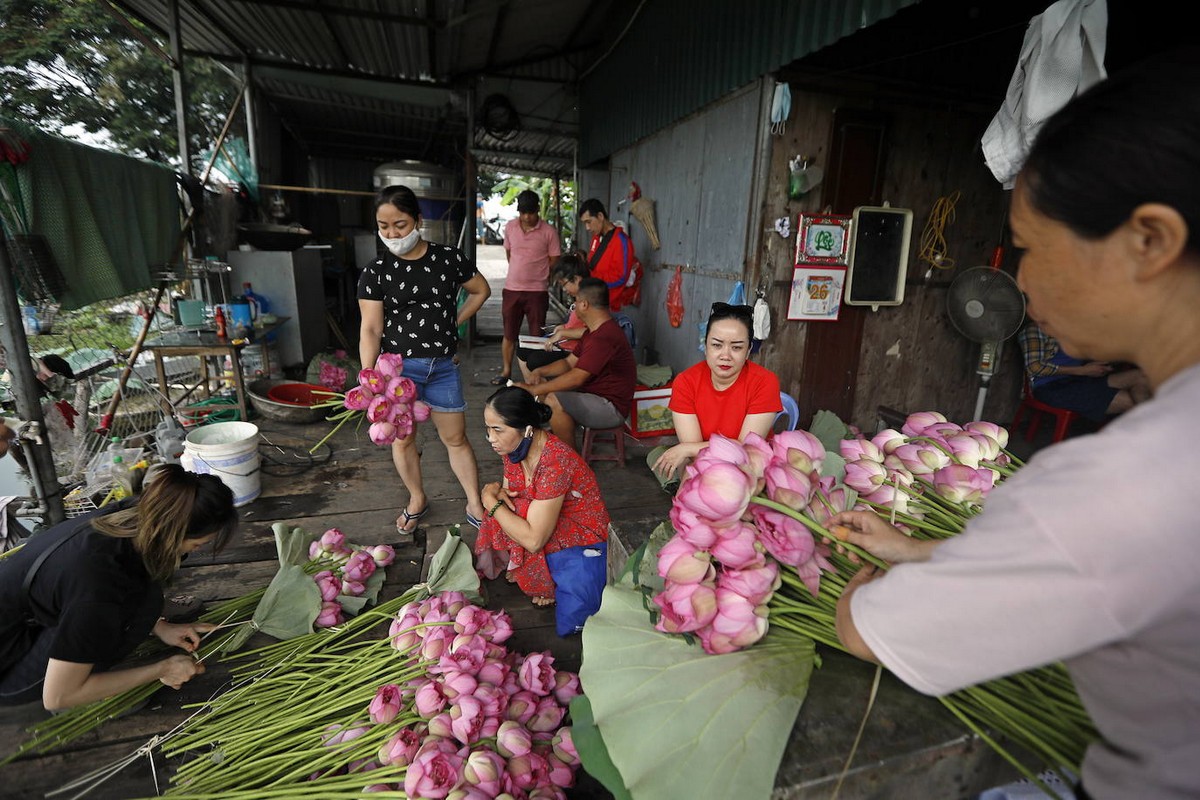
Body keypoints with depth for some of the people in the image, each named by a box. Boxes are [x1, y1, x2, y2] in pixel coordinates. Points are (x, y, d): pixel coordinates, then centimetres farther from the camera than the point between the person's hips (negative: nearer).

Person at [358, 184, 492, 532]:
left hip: (443, 366, 1)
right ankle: (417, 500, 33)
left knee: (456, 438, 7)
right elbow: (370, 330, -9)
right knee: (402, 440, 11)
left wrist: (453, 323, 5)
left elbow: (481, 290, 14)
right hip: (398, 366, 0)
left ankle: (475, 504, 22)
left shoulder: (449, 258, -1)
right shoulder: (376, 272, -4)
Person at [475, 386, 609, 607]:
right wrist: (497, 492, -19)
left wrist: (491, 500, -25)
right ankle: (517, 567, 13)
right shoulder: (514, 446, -9)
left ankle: (547, 585, 0)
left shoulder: (554, 462, -34)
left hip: (585, 536, -7)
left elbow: (533, 540, -36)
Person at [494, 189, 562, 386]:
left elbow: (554, 262, -2)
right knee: (509, 334, 11)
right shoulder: (510, 227, 3)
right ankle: (506, 371, 24)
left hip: (537, 291, -3)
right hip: (512, 289, 3)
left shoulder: (549, 232, -8)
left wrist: (537, 277, 5)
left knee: (537, 336, 4)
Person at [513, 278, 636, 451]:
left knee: (553, 401, -28)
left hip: (611, 407, -11)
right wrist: (540, 372, -4)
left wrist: (535, 390, -23)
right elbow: (569, 362, 13)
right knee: (544, 383, 10)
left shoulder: (605, 337, -26)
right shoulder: (594, 331, 10)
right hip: (593, 393, 11)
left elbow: (576, 378, -30)